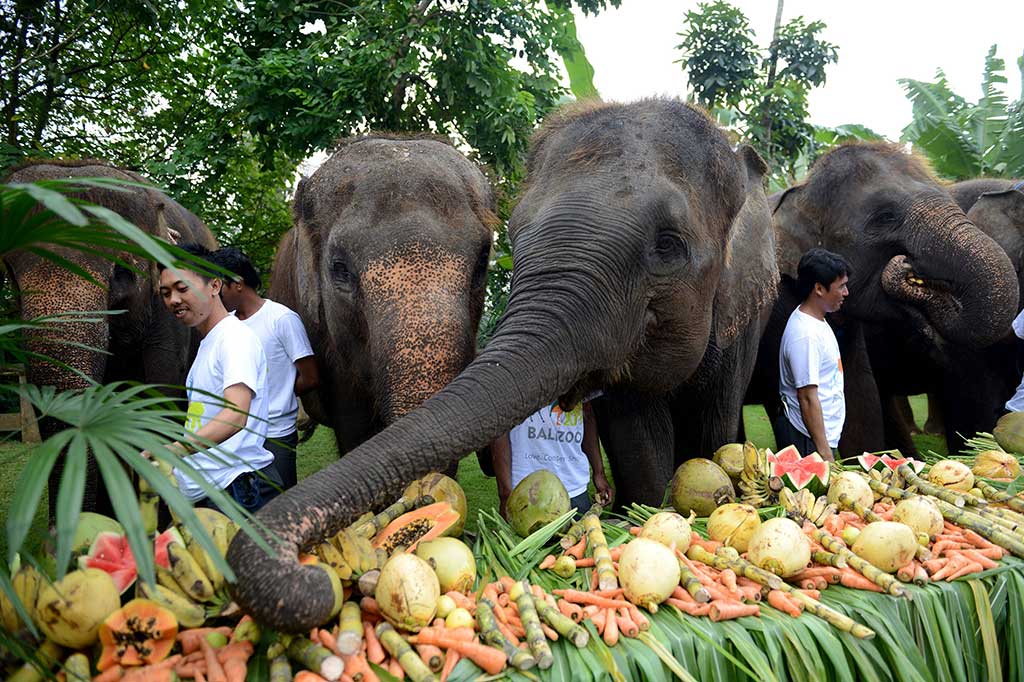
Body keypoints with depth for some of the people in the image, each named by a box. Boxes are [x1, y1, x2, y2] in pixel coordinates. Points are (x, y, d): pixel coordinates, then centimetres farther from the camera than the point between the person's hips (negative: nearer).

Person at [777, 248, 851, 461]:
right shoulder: (805, 335, -23)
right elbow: (808, 398, -24)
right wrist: (824, 451, -22)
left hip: (825, 434, 10)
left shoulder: (817, 321, 9)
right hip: (808, 441, -10)